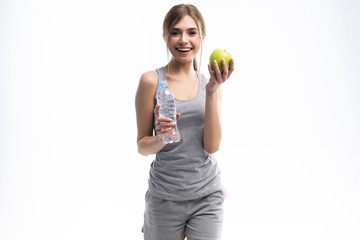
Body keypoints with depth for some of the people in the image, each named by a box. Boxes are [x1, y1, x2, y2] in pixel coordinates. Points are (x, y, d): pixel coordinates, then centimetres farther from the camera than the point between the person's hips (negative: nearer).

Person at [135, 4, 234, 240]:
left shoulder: (210, 84, 3)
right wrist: (162, 136, -22)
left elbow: (212, 146, -6)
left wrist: (212, 91, -12)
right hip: (165, 198, -2)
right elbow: (142, 146, -1)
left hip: (207, 196, 2)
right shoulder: (151, 81, -6)